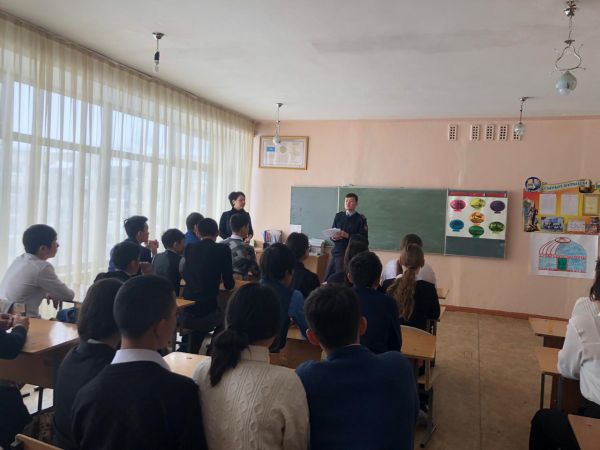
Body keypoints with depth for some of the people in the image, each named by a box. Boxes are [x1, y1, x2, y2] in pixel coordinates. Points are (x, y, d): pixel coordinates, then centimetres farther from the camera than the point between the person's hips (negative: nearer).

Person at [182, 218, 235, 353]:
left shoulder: (189, 248, 6)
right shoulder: (223, 249, -6)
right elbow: (229, 285, -4)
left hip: (186, 311, 4)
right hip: (208, 309, -4)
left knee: (198, 328, 34)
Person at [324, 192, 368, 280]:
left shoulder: (361, 219, -2)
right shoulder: (338, 216, 11)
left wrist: (347, 235, -18)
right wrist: (333, 237, -9)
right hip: (335, 252, 4)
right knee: (327, 279, 4)